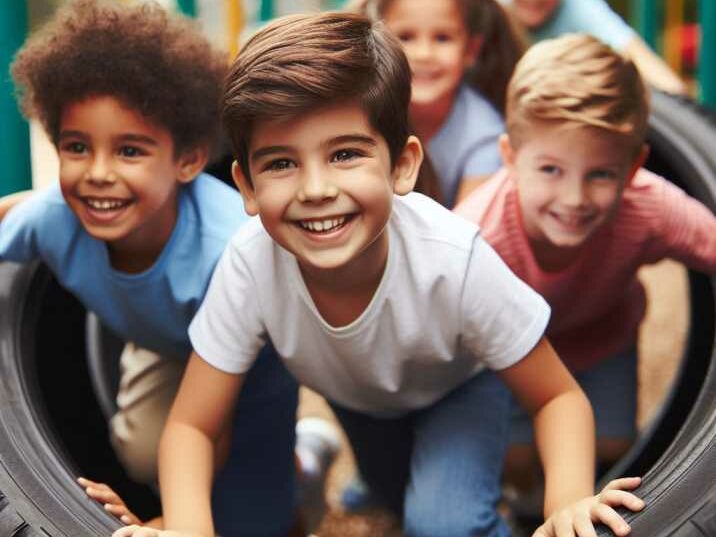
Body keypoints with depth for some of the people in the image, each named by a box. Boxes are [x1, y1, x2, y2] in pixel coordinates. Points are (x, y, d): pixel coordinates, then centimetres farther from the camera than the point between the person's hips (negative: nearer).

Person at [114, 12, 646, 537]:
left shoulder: (455, 261, -42)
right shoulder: (250, 262, -37)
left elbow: (557, 397, -27)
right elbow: (191, 426, -27)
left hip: (458, 389, -2)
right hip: (354, 397, 3)